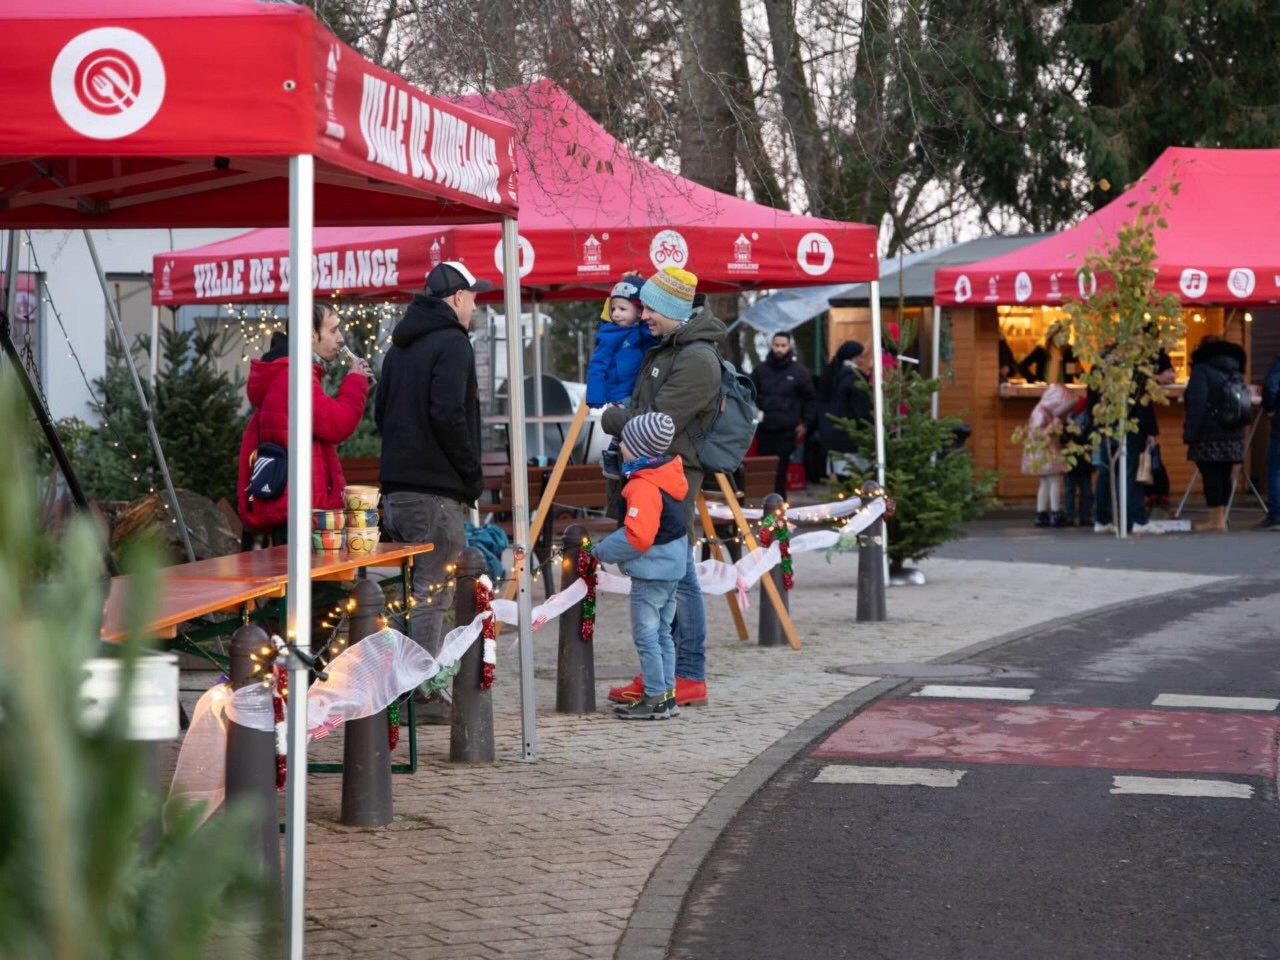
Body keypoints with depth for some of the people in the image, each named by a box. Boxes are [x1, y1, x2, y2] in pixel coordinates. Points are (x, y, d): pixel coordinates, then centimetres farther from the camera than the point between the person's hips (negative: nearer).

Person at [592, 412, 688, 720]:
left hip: (650, 572, -10)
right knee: (662, 633, 16)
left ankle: (655, 700, 2)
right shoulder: (670, 474, 7)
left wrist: (604, 551, -15)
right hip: (671, 567, 10)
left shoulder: (643, 487, -23)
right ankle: (667, 695, 22)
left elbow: (638, 537, -27)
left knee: (646, 635, -2)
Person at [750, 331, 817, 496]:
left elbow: (810, 399, 6)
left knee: (780, 469, -4)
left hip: (787, 429, -2)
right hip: (764, 428, 2)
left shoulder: (799, 371, 0)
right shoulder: (761, 369, 6)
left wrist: (805, 422, 4)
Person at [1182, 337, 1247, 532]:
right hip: (1233, 435, 7)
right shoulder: (1234, 371, 17)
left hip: (1210, 436, -7)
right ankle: (1221, 517, 15)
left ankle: (1216, 520, -5)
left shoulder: (1201, 371, -7)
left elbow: (1197, 406, -14)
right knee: (1224, 475, 11)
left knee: (1211, 476, -4)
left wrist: (1189, 435, -12)